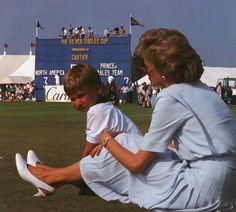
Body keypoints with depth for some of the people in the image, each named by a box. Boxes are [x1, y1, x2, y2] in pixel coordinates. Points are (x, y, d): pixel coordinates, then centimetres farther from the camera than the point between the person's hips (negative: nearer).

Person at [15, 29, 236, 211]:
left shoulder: (171, 98, -14)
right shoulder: (201, 90, 12)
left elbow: (137, 163, -9)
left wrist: (107, 140, 8)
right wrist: (115, 139, 21)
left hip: (202, 192, -8)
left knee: (119, 146, 7)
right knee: (123, 143, 16)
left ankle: (53, 177, 28)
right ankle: (55, 176, 32)